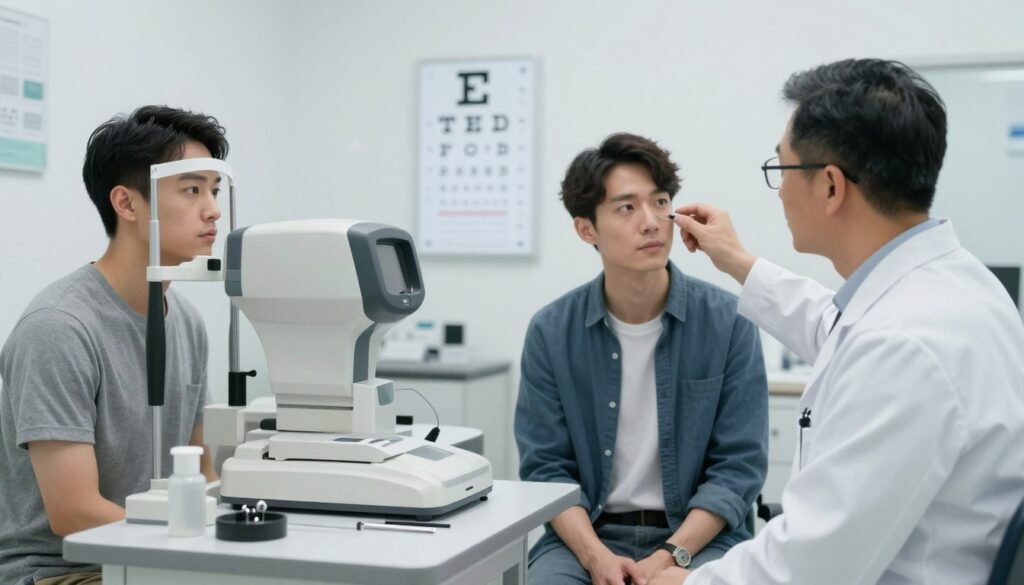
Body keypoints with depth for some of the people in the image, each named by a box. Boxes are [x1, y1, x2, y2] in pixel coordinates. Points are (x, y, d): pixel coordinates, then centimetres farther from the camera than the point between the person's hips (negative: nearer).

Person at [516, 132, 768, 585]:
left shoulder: (729, 322, -5)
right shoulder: (551, 332, -1)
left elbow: (738, 466, -6)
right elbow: (546, 466, 0)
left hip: (699, 536, 0)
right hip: (586, 534, 1)